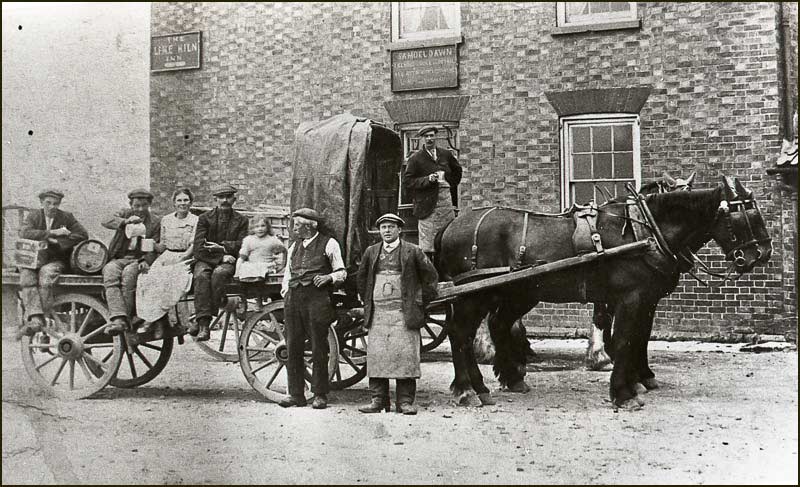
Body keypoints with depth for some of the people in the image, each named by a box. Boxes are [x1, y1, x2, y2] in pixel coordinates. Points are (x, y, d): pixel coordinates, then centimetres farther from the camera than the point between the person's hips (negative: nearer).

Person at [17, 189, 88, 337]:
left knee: (46, 272, -34)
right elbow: (24, 233, -9)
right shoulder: (33, 216, 10)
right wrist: (51, 233, -16)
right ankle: (35, 319, -43)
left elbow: (83, 235, -3)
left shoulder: (66, 217, 9)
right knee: (26, 275, -30)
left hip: (56, 261, -2)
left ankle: (30, 319, -37)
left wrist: (58, 241, -11)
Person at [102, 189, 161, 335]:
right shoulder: (124, 213, 15)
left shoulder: (155, 222, 11)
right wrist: (126, 221, -26)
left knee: (128, 273, -36)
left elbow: (154, 249, 5)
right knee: (109, 272, -33)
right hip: (118, 258, 2)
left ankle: (127, 317, -35)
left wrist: (146, 262, -16)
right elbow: (107, 222, -6)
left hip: (139, 260, -1)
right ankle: (118, 319, -45)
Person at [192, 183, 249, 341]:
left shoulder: (241, 220, 12)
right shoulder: (205, 218, 10)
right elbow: (199, 247, -1)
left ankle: (200, 320, -34)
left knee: (219, 273, -35)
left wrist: (223, 246, -11)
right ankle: (204, 325, -40)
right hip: (206, 260, 1)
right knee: (201, 276, -33)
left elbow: (242, 245, 1)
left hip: (228, 262, 0)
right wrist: (221, 256, -10)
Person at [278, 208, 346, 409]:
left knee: (319, 348, -3)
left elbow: (342, 273, 4)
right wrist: (285, 292, 9)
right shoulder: (294, 246, 22)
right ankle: (295, 394, 10)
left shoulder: (329, 244, 4)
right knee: (293, 347, 3)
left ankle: (320, 395, 4)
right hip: (294, 297, 5)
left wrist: (328, 277, -15)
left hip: (317, 297, -5)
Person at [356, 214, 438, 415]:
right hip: (377, 313, 3)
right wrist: (366, 303, 18)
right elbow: (361, 278, 25)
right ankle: (378, 400, 8)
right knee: (376, 356, 1)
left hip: (404, 313, -3)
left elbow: (431, 276, 7)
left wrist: (421, 302, 4)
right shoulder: (371, 252, 13)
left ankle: (405, 401, 1)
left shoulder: (413, 251, 3)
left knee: (405, 355, -5)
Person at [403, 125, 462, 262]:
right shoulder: (415, 159, -3)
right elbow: (407, 181, -8)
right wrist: (427, 180, -17)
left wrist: (451, 185, 13)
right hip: (428, 202, -5)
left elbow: (457, 171, 26)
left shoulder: (446, 154, 10)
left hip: (447, 198, 5)